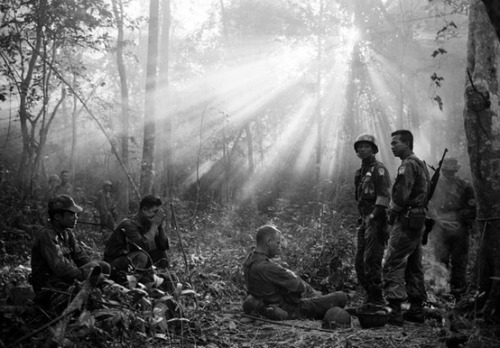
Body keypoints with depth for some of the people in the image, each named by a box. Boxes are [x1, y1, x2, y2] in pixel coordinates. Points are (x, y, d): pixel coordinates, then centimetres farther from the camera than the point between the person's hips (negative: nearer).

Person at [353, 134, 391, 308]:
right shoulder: (360, 172, 20)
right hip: (365, 220, 9)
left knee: (371, 260, -12)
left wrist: (374, 216, -21)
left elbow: (384, 196, -15)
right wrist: (362, 220, 16)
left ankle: (377, 300, -7)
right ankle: (370, 296, 18)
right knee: (359, 262, 10)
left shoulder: (378, 169, -6)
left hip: (376, 220, -9)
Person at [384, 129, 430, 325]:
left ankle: (395, 311, -13)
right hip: (419, 221, 10)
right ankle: (417, 309, 18)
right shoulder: (421, 164, 18)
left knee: (393, 265, -10)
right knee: (414, 267, 14)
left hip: (406, 221, -10)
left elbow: (401, 195, -22)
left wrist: (392, 214, -6)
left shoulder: (408, 165, -13)